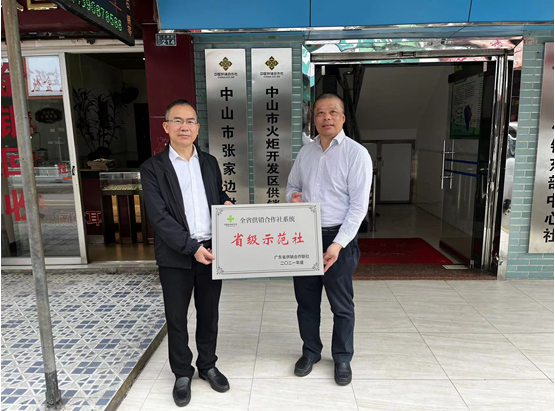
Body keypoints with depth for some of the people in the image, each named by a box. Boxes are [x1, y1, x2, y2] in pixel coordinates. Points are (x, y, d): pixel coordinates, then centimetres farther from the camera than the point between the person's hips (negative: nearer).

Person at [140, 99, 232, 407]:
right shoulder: (153, 168, -6)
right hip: (175, 257, -3)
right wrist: (192, 247, -19)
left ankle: (208, 365, 36)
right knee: (176, 318, 11)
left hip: (211, 250, 4)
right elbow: (159, 217, -13)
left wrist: (226, 202, -5)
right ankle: (182, 374, 31)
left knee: (209, 314, 15)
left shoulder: (209, 163, 8)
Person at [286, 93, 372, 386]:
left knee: (341, 305, 9)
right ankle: (310, 352, 36)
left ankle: (342, 359, 31)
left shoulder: (356, 153, -9)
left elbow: (359, 205, -14)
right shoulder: (305, 152, 7)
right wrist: (293, 196, -5)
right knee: (306, 300, 15)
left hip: (338, 238, -4)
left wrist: (338, 243, -21)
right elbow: (292, 185, 20)